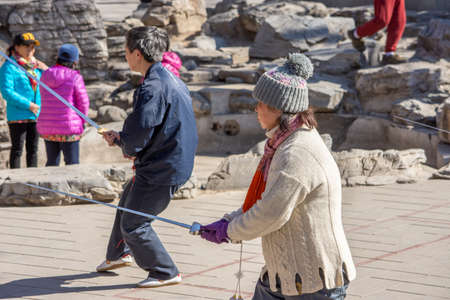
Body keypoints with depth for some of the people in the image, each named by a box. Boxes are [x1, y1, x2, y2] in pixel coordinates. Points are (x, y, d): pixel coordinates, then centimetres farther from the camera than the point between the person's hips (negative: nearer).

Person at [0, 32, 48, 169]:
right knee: (17, 149, -2)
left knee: (33, 149, 11)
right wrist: (28, 105, -18)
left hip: (35, 116, 6)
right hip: (18, 115, -6)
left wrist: (45, 70, 2)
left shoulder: (35, 66, 12)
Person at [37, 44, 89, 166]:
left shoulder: (45, 76, 4)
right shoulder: (75, 77, -11)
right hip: (69, 127, -5)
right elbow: (83, 103, -5)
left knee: (52, 163, 16)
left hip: (47, 128, 5)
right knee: (72, 163, 3)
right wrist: (82, 121, 10)